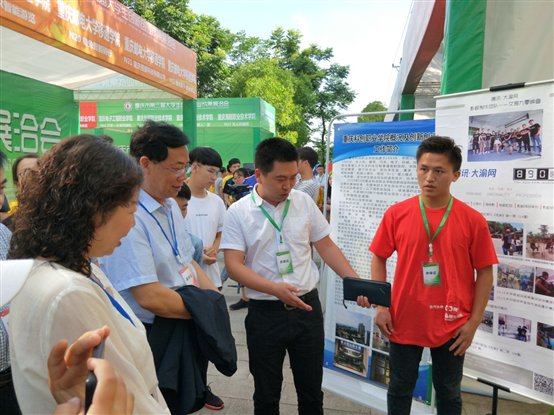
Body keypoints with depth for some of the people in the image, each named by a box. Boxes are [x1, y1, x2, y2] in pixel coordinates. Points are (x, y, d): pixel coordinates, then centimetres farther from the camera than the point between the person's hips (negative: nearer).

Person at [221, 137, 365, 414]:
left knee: (311, 389, 17)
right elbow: (234, 265, -13)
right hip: (264, 313, -2)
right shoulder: (238, 212, -8)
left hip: (307, 307, 2)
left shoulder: (304, 202, 0)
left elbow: (326, 246, 6)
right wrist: (275, 289, -27)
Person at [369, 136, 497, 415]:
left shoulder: (472, 220, -7)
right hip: (404, 321, 0)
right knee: (400, 389, 18)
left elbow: (485, 272, -1)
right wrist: (380, 306, -5)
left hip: (452, 326, 0)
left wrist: (474, 322, -4)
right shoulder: (396, 213, -6)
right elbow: (379, 258, 2)